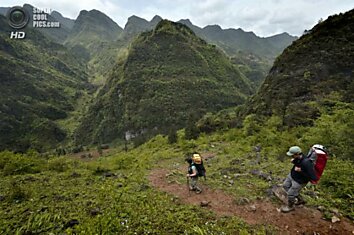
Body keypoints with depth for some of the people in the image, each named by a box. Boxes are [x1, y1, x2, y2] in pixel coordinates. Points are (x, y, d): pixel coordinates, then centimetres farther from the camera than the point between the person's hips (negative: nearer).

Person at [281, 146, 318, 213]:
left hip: (299, 181, -8)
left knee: (290, 194, 10)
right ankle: (300, 199, 43)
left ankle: (290, 206, 41)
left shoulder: (306, 163, -39)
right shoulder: (298, 157, -16)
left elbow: (314, 178, -34)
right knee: (285, 186, 26)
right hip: (291, 175, 8)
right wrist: (293, 161, -13)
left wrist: (300, 171, -34)